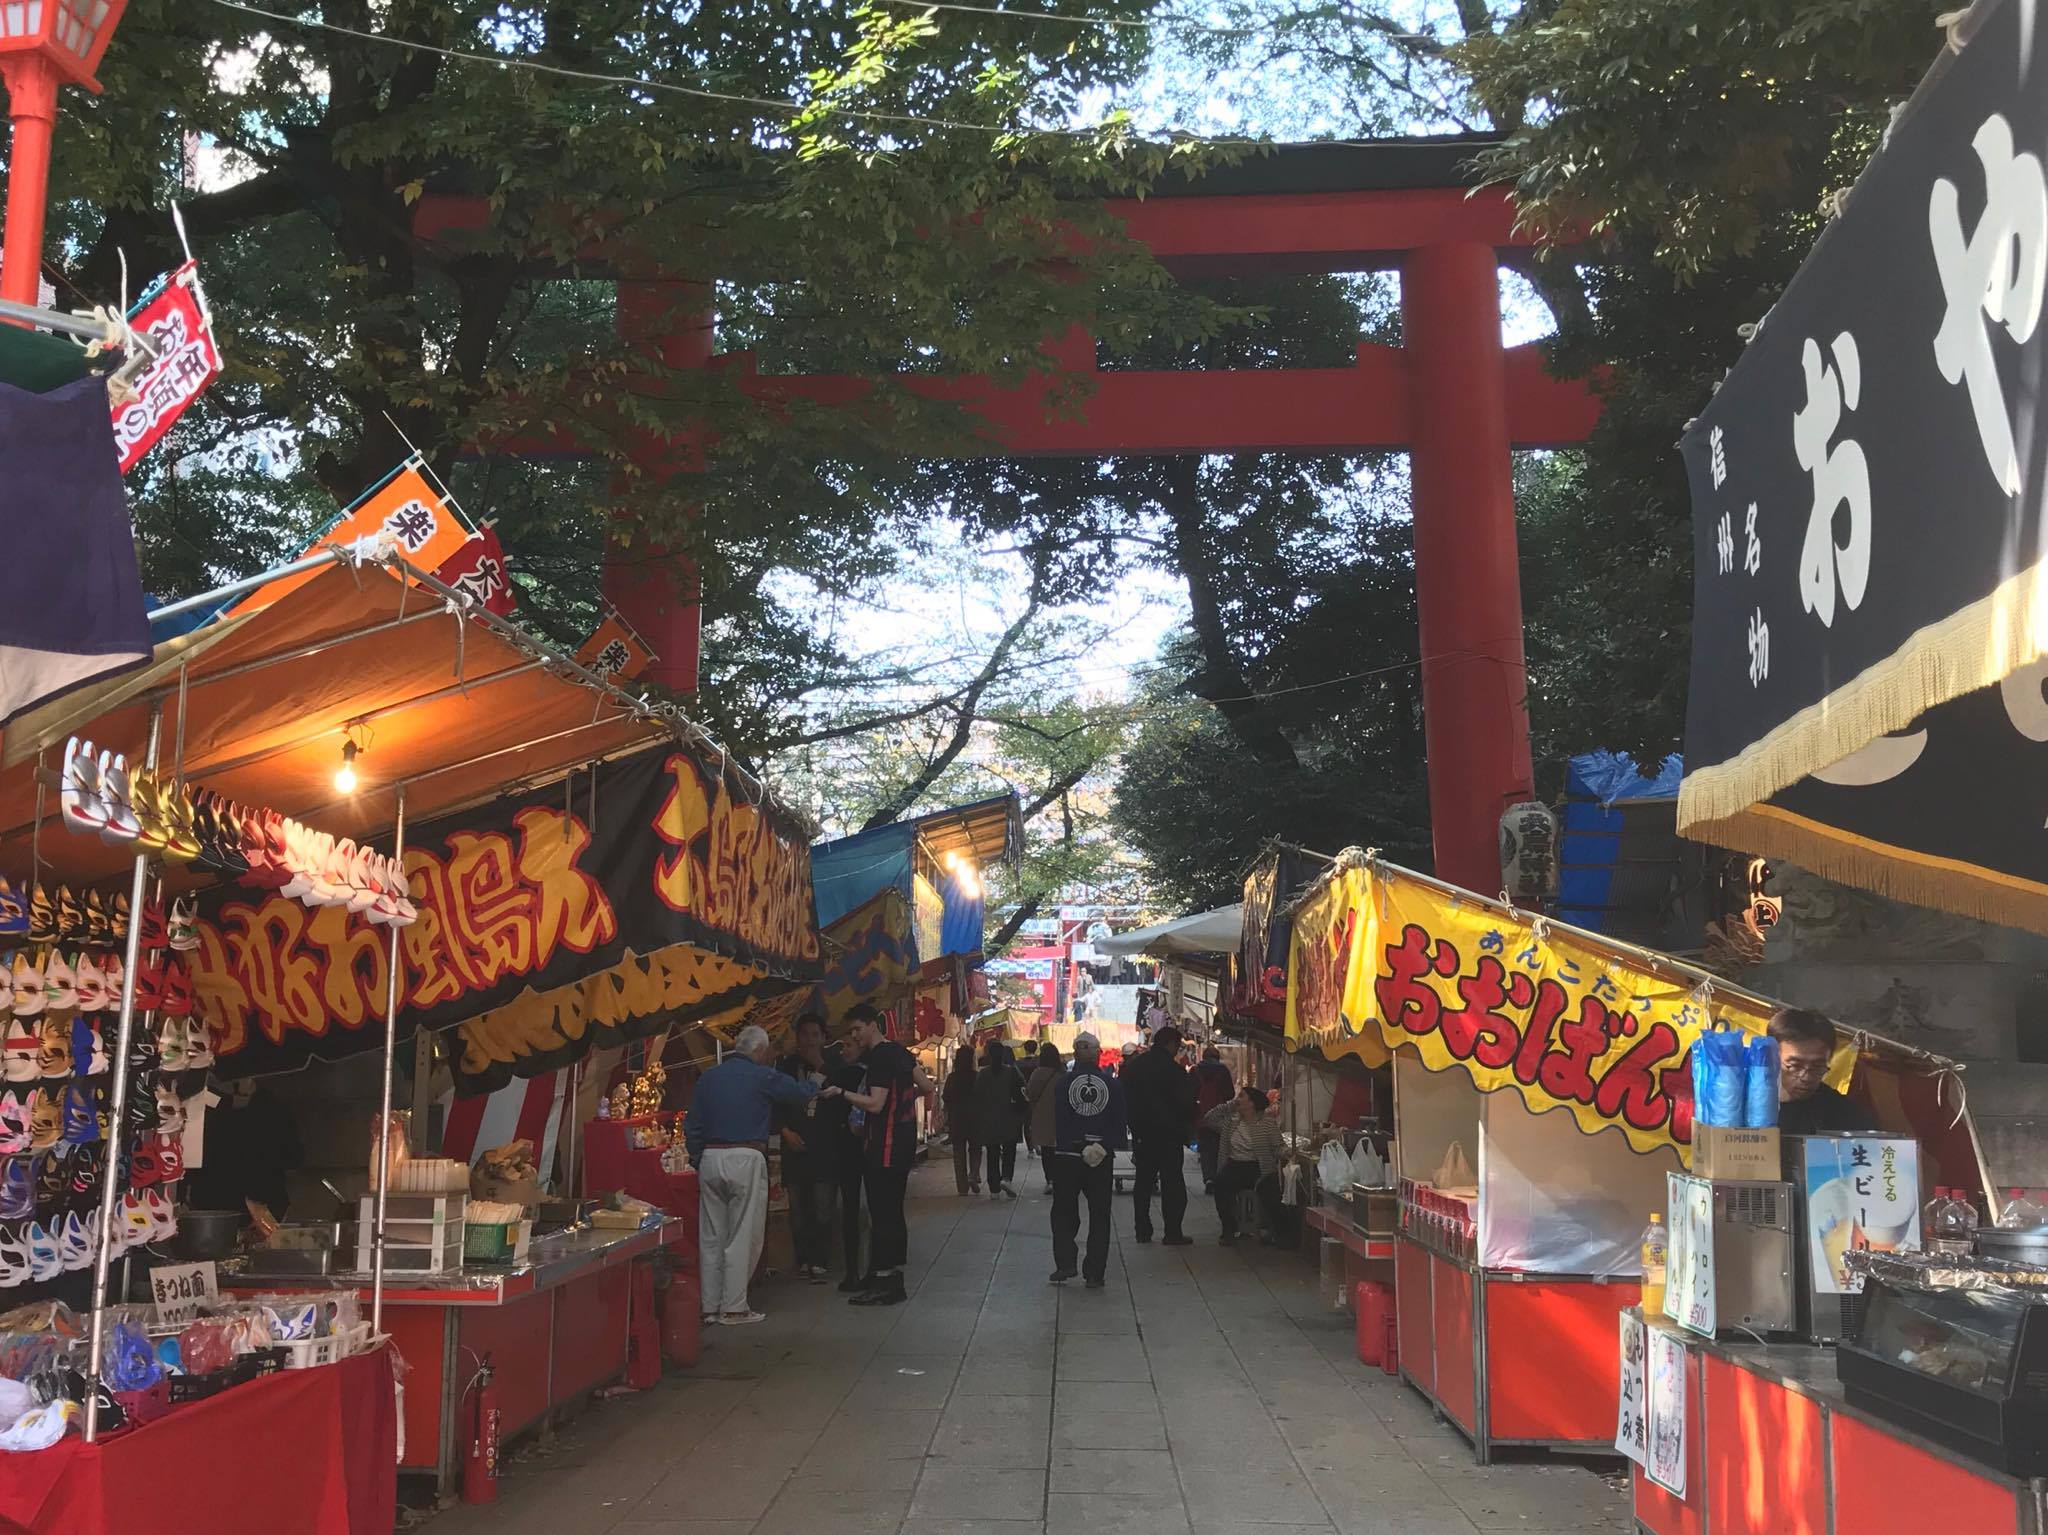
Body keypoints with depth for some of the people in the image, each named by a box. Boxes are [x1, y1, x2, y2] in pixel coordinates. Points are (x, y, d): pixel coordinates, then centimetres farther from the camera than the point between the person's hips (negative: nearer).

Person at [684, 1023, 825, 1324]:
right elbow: (799, 1093, 8)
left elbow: (692, 1126, 11)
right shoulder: (763, 1076, -4)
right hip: (745, 1160, -5)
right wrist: (819, 1088, 29)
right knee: (742, 1237, 1)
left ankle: (710, 1306, 15)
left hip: (710, 1159, 5)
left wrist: (698, 1161, 18)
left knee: (711, 1237, 10)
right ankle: (734, 1308, 3)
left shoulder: (708, 1077, 10)